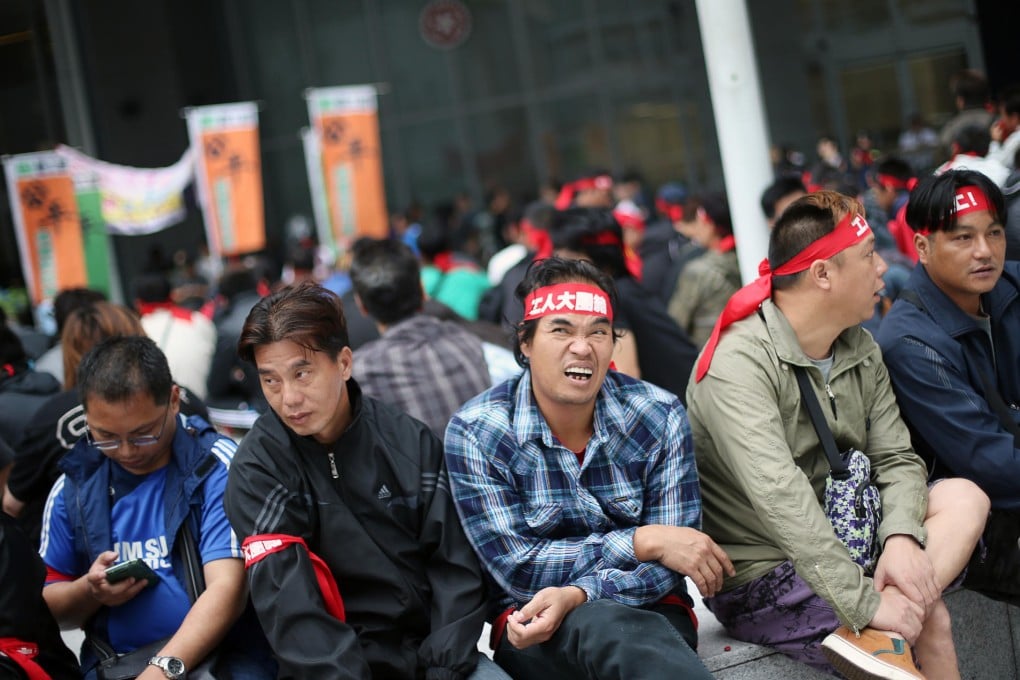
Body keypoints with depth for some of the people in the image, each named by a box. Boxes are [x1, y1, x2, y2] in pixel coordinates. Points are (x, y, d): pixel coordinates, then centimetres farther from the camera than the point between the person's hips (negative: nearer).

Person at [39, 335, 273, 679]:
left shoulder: (217, 466, -5)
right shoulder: (74, 486, 7)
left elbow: (226, 587, -15)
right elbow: (50, 606, 15)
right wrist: (89, 592, -7)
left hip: (219, 652, -2)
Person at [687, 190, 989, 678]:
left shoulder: (860, 350, 4)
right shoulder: (739, 363, -22)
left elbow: (896, 459, 2)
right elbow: (780, 497, -31)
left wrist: (901, 536, -21)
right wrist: (868, 605, -34)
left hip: (837, 540, 9)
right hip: (760, 576, -9)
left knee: (964, 498, -10)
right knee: (931, 622, -21)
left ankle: (875, 636, -25)